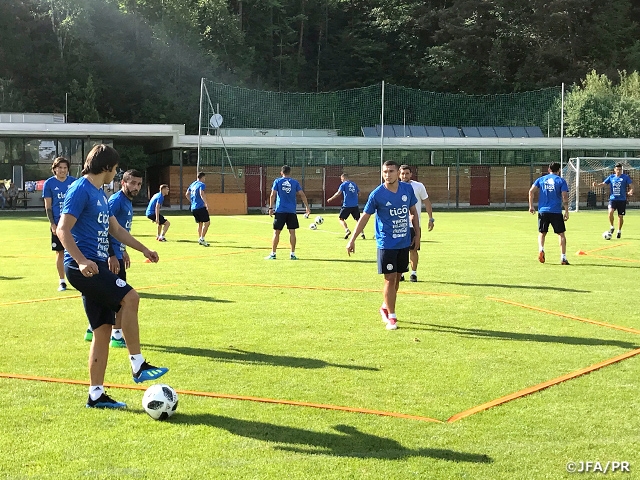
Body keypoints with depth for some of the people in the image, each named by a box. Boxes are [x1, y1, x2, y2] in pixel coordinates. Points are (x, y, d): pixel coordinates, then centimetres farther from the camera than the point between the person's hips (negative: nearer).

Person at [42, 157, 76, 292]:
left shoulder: (74, 181, 5)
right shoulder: (49, 183, 1)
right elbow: (48, 206, 1)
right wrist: (52, 223, -6)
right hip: (58, 224, -1)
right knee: (60, 252, 4)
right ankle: (61, 281, 15)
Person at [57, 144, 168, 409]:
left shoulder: (100, 194, 19)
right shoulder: (80, 189, -10)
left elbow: (116, 229, 30)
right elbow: (63, 229, -18)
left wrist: (144, 249, 30)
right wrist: (81, 260, -30)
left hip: (96, 266, 10)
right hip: (82, 266, -10)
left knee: (103, 330, 7)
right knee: (130, 297, -21)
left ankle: (96, 394, 11)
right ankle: (138, 365, -13)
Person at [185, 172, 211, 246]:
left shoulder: (193, 184, 17)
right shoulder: (201, 184, -8)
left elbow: (187, 194, 22)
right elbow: (201, 194, -23)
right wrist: (206, 204, -22)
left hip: (193, 208, 8)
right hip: (200, 207, -8)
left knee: (200, 223, 17)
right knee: (207, 222, -4)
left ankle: (200, 239, 15)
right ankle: (202, 239, -10)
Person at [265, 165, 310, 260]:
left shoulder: (277, 181, 2)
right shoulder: (295, 182, 6)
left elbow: (273, 195, -5)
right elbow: (302, 195, 3)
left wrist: (270, 208, -3)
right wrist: (307, 207, 8)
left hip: (280, 210, -1)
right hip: (291, 211, 1)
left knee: (276, 232, 3)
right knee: (292, 232, 4)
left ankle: (273, 254, 4)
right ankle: (292, 254, 4)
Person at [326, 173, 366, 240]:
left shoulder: (343, 184, -2)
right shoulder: (354, 184, 14)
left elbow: (338, 193, -13)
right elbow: (359, 192, 17)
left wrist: (331, 199, -6)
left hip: (347, 205, -5)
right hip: (355, 205, 5)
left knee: (340, 218, 6)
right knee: (358, 219, 15)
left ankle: (347, 230, -15)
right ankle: (362, 233, 4)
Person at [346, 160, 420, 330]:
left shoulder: (408, 189, 0)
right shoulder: (377, 194, -11)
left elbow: (413, 212, 14)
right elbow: (365, 217, -5)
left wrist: (417, 234, 12)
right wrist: (352, 240, -8)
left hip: (404, 242, 4)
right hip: (386, 244, -4)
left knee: (397, 278, 13)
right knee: (390, 279, -6)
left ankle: (385, 307, 33)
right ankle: (391, 317, 2)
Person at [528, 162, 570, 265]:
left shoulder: (541, 179, 10)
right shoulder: (561, 181, 3)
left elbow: (531, 191, -1)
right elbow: (565, 197, -6)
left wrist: (531, 206, 5)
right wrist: (566, 212, -2)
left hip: (543, 211, 2)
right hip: (556, 212, -2)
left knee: (542, 233, 15)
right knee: (561, 234, 7)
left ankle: (541, 249, -12)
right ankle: (563, 257, 3)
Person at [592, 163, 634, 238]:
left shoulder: (626, 177, -1)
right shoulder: (611, 177, 5)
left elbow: (631, 186, -2)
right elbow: (604, 183, 5)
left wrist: (630, 191, -23)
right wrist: (597, 185, -14)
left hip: (622, 199, -1)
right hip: (613, 198, 1)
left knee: (620, 216, 4)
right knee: (610, 212, -22)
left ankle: (619, 231, 24)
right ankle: (612, 227, -1)